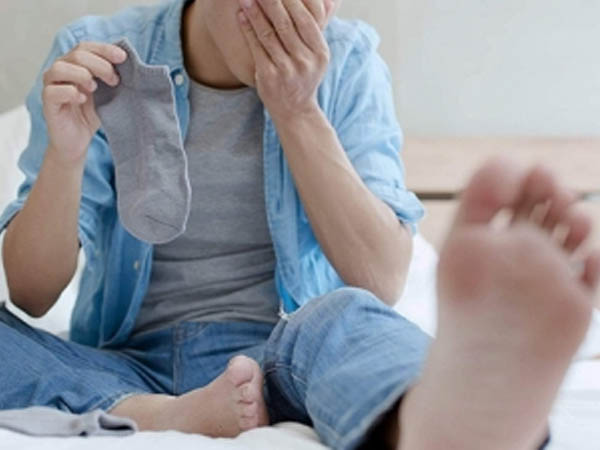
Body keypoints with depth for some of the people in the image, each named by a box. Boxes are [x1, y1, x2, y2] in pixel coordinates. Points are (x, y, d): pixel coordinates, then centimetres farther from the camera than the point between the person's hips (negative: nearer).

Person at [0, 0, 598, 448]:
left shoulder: (344, 63, -2)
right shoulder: (97, 57, -4)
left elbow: (381, 284, -11)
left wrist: (297, 114, -18)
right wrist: (64, 154, -24)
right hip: (132, 371, 2)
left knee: (342, 318, -36)